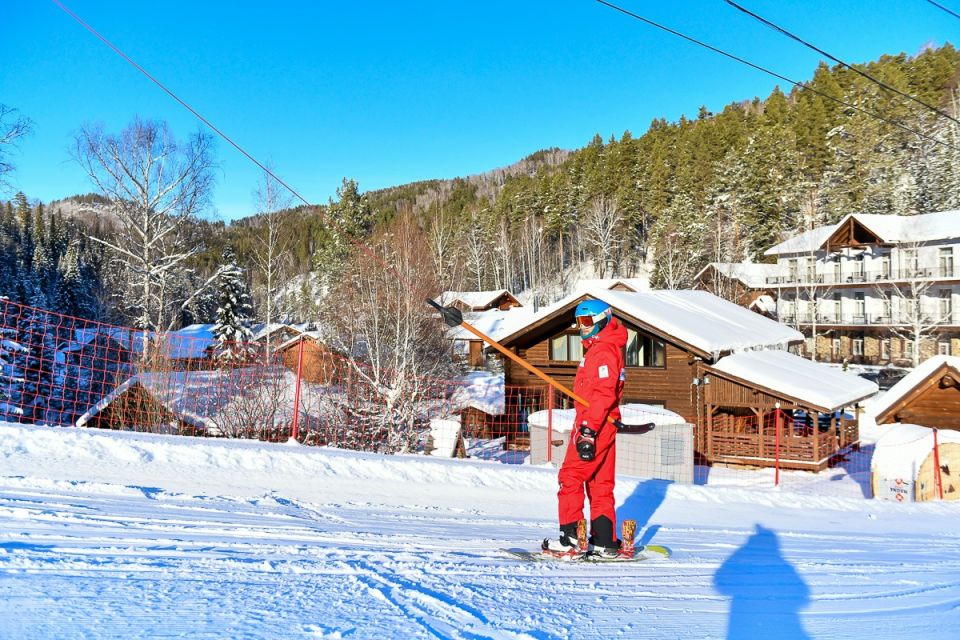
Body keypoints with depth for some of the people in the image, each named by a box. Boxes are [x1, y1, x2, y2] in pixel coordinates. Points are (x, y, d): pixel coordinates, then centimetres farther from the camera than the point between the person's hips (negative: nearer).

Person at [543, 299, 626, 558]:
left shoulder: (603, 351, -14)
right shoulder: (598, 348, 19)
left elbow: (603, 394, -23)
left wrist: (588, 430, -27)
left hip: (594, 425, -11)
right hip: (602, 426, 11)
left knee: (571, 477, -8)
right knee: (600, 483, 11)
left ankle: (571, 538, -7)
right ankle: (605, 541, 16)